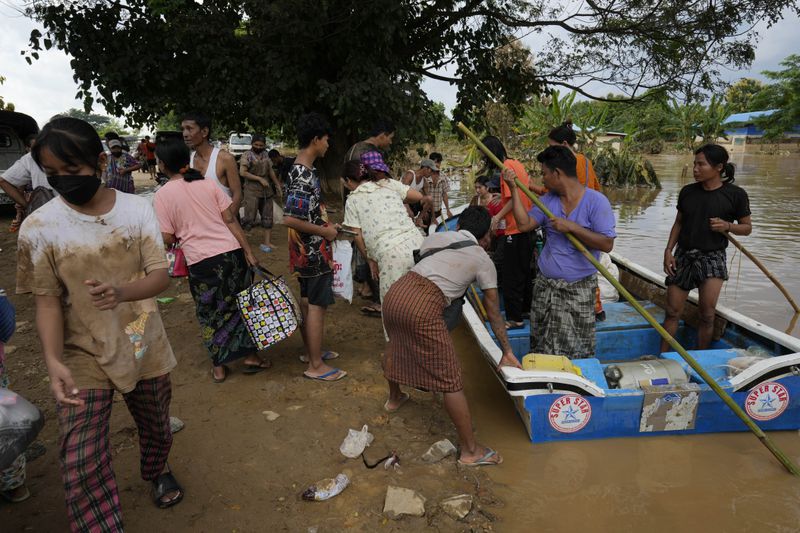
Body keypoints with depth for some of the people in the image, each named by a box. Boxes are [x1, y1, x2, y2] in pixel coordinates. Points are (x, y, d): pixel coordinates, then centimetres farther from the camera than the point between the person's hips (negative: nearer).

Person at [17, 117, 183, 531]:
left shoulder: (137, 209, -9)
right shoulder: (39, 227, -12)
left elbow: (161, 276, -13)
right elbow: (47, 301, -9)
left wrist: (123, 291, -35)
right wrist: (52, 360, -25)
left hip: (144, 348, 2)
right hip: (81, 358, -1)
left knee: (156, 426, 23)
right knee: (82, 462, -8)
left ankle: (157, 471, 56)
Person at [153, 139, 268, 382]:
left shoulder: (162, 194, -3)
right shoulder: (208, 184, 4)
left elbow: (167, 238, -5)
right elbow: (230, 220, 0)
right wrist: (249, 252, 1)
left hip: (200, 261, -2)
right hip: (231, 252, 2)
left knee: (210, 313, 15)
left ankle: (219, 367, 25)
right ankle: (251, 356, 24)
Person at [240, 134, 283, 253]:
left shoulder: (265, 156, 10)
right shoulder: (247, 155, -8)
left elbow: (271, 172, 17)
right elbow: (242, 172, -17)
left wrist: (278, 187, 16)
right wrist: (260, 179, -18)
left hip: (266, 190, 6)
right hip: (252, 191, -6)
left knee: (267, 217, 6)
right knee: (250, 218, -10)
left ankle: (267, 242, 12)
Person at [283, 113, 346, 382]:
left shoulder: (300, 170, 8)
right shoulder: (305, 176, -23)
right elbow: (289, 219, -28)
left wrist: (326, 224, 15)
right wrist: (324, 231, -18)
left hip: (306, 251, 10)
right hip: (314, 251, -10)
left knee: (307, 300, 18)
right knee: (317, 305, -2)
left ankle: (311, 350, 34)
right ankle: (316, 366, 8)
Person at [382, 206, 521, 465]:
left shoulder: (436, 237, 19)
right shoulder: (483, 260, 10)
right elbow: (494, 312, 15)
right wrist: (507, 351, 25)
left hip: (396, 292, 6)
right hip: (424, 308, -6)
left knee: (396, 347, 34)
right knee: (451, 382, 5)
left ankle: (394, 398, 61)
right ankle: (471, 451, 16)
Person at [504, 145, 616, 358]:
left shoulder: (596, 201, -10)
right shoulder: (548, 199, 8)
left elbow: (607, 244, -16)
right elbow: (524, 224, 0)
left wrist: (572, 227, -21)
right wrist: (513, 188, -2)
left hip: (578, 291, -5)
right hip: (544, 286, 6)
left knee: (577, 352, 0)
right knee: (540, 348, 15)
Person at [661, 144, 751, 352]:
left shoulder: (735, 194, -5)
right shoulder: (687, 192, 3)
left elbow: (747, 227, 4)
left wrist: (727, 226, -17)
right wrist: (668, 250, 1)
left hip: (712, 257, -3)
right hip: (683, 256, 3)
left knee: (707, 314, -9)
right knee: (673, 312, 5)